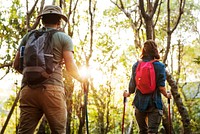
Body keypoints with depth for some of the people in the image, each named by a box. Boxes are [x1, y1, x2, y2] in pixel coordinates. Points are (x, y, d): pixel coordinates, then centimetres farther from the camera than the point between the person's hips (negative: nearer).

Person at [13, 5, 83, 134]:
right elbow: (71, 66, 0)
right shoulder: (64, 38, 8)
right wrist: (81, 78, 19)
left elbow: (16, 65, 16)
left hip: (28, 89, 3)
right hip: (52, 89, -3)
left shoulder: (28, 36, 18)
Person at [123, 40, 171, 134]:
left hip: (139, 103, 3)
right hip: (154, 104, -3)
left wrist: (128, 94, 22)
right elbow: (161, 87, -12)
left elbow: (132, 86, 1)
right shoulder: (159, 66, -7)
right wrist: (167, 95, 9)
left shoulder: (136, 65, 1)